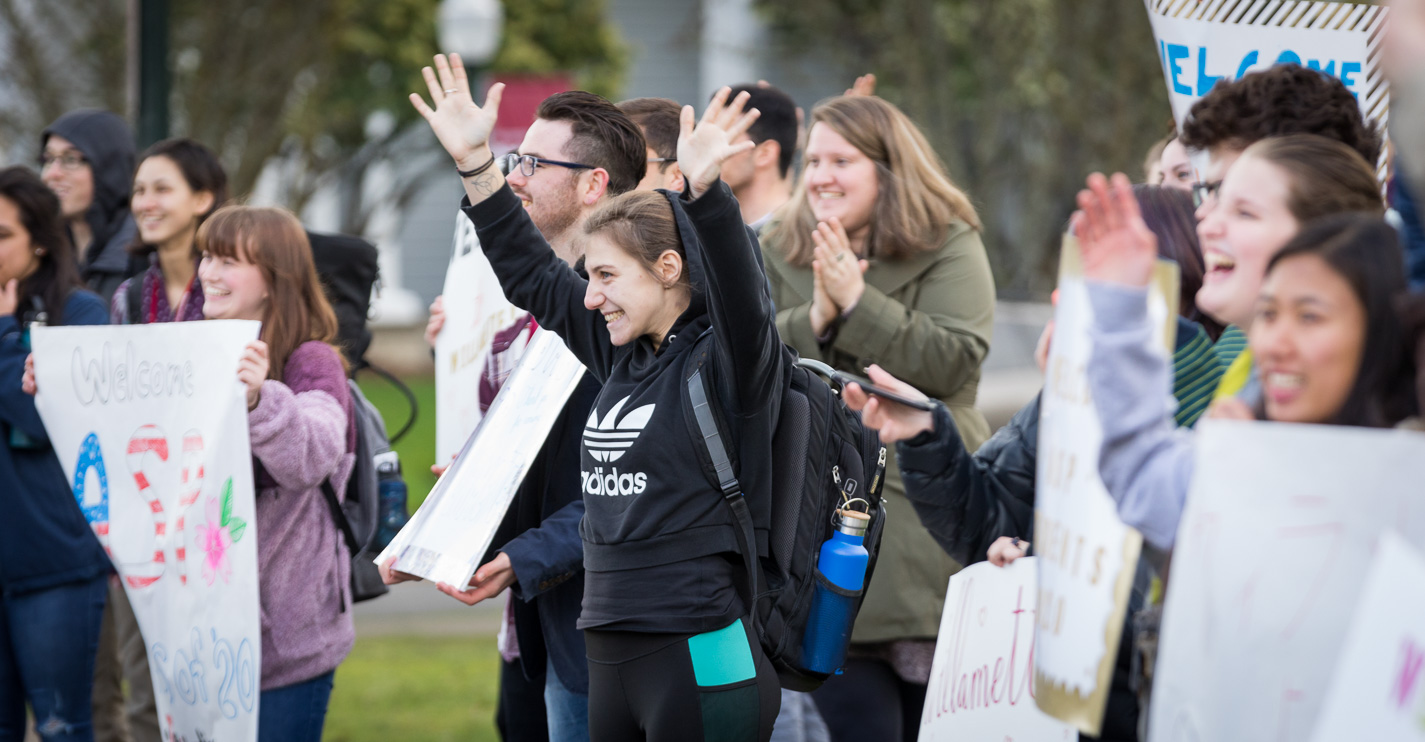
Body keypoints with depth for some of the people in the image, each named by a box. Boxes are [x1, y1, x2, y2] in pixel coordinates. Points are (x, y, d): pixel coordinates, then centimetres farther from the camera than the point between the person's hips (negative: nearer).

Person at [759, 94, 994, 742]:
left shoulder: (949, 247, 2)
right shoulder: (776, 254, 13)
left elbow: (956, 359, -13)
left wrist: (856, 302, -14)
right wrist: (813, 319, -12)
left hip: (924, 519, -2)